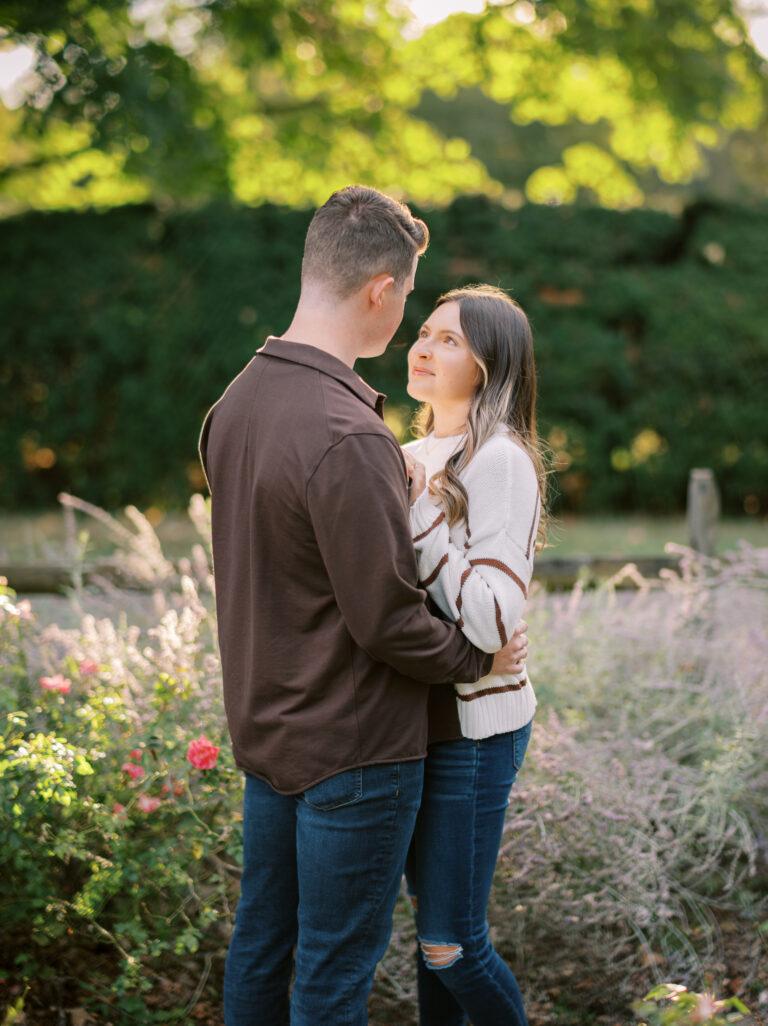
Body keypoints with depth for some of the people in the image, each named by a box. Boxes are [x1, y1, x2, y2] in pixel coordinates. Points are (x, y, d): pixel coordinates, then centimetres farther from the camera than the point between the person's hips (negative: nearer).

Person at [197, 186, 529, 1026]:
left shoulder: (235, 403, 1)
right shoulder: (347, 438, -26)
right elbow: (388, 620, -21)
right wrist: (481, 658, -4)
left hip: (263, 729, 8)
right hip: (352, 750, -8)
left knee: (259, 941, 20)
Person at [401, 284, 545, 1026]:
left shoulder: (499, 461, -16)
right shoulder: (416, 456, 9)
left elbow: (493, 620, -26)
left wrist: (415, 511, -22)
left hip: (473, 727, -8)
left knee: (450, 945, 0)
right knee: (433, 923, 16)